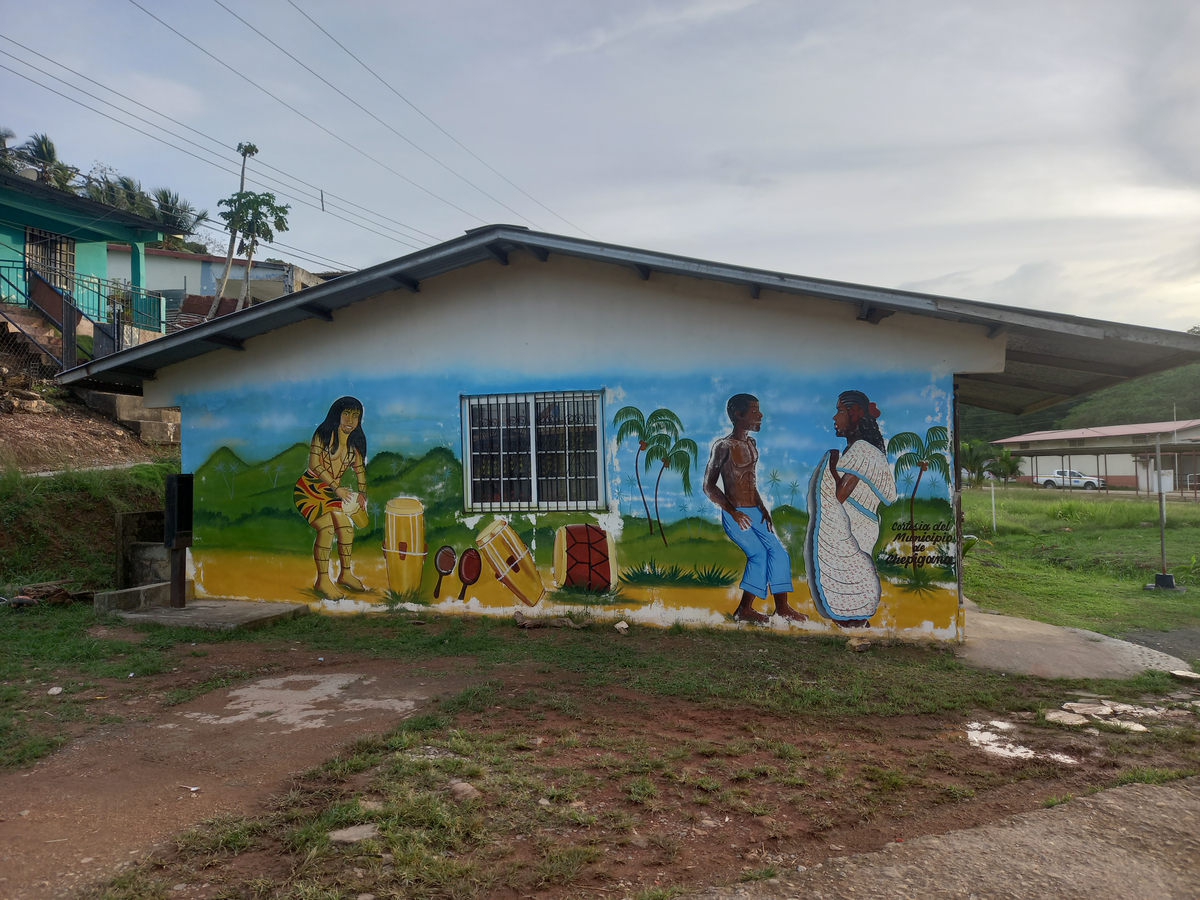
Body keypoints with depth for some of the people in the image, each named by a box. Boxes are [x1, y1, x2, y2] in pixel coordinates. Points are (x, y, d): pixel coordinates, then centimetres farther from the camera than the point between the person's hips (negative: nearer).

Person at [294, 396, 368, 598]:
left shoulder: (355, 443, 9)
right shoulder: (323, 434, -10)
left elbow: (360, 468, 18)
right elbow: (315, 464, -16)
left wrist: (362, 492, 4)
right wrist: (337, 488, -17)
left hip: (331, 493, 6)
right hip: (309, 489, -6)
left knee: (347, 527, -7)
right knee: (327, 527, -24)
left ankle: (345, 574, 14)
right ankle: (322, 581, -16)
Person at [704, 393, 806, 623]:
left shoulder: (751, 444, 13)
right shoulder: (723, 446, -12)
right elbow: (709, 486, -12)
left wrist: (763, 507, 8)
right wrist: (732, 511, -20)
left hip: (756, 512, 8)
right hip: (735, 515, -8)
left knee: (778, 553, -1)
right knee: (759, 554, -15)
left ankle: (782, 608, 5)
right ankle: (744, 610, -4)